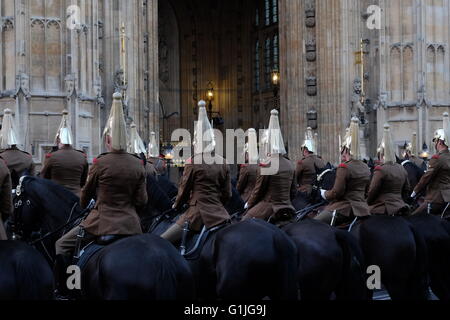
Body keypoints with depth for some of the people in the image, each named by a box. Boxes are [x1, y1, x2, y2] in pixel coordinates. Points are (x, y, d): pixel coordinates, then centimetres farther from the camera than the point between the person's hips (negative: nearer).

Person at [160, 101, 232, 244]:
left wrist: (177, 205, 20)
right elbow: (227, 194, 11)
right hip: (219, 214, 6)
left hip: (197, 214, -6)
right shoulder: (223, 163, 8)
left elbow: (184, 190, 1)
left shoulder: (193, 162, -7)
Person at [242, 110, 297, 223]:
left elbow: (258, 189, -6)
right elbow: (294, 190, 15)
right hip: (287, 210, 7)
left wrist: (249, 205, 9)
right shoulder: (290, 165, 8)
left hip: (268, 208, -7)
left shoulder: (266, 165, -12)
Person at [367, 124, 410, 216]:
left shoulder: (380, 170, -11)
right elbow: (406, 191, 17)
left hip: (382, 211, -7)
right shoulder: (402, 169, 11)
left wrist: (368, 203, 8)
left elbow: (372, 192, -8)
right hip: (400, 208, 7)